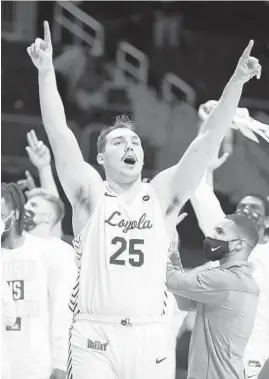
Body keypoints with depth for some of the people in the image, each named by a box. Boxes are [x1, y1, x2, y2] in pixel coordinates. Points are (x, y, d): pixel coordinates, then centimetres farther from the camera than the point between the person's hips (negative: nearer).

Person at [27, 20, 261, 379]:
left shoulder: (161, 195, 11)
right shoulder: (90, 195, 6)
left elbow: (208, 140, 4)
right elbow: (59, 134, -4)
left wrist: (237, 81, -5)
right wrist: (46, 70, -14)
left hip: (148, 336, 2)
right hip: (95, 336, -2)